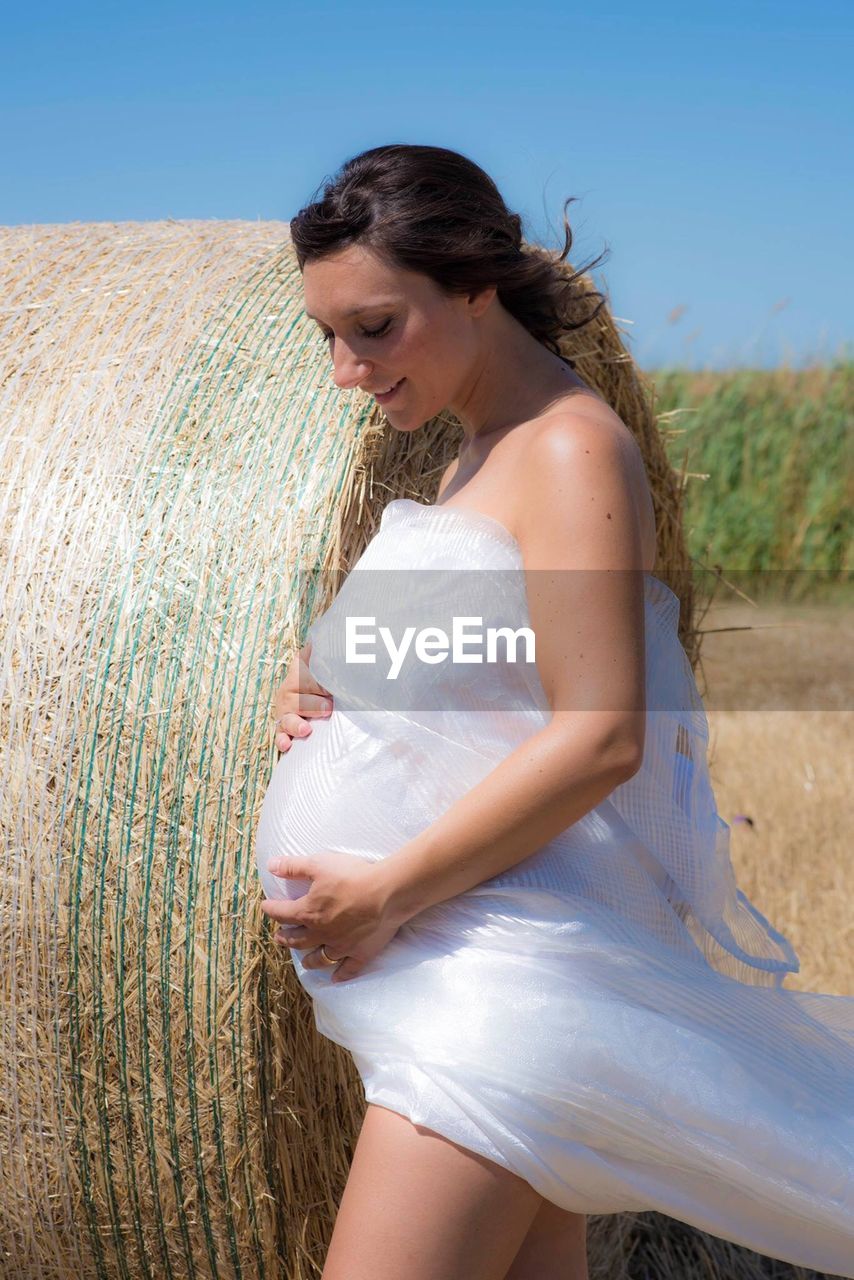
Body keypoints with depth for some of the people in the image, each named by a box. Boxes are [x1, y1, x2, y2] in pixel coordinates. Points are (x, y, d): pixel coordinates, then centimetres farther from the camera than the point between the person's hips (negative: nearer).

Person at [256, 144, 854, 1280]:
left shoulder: (570, 450, -13)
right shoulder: (470, 463, 16)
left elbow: (600, 738, -21)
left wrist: (386, 894, -19)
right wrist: (325, 690, 3)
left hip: (510, 961, -9)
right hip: (448, 974, 9)